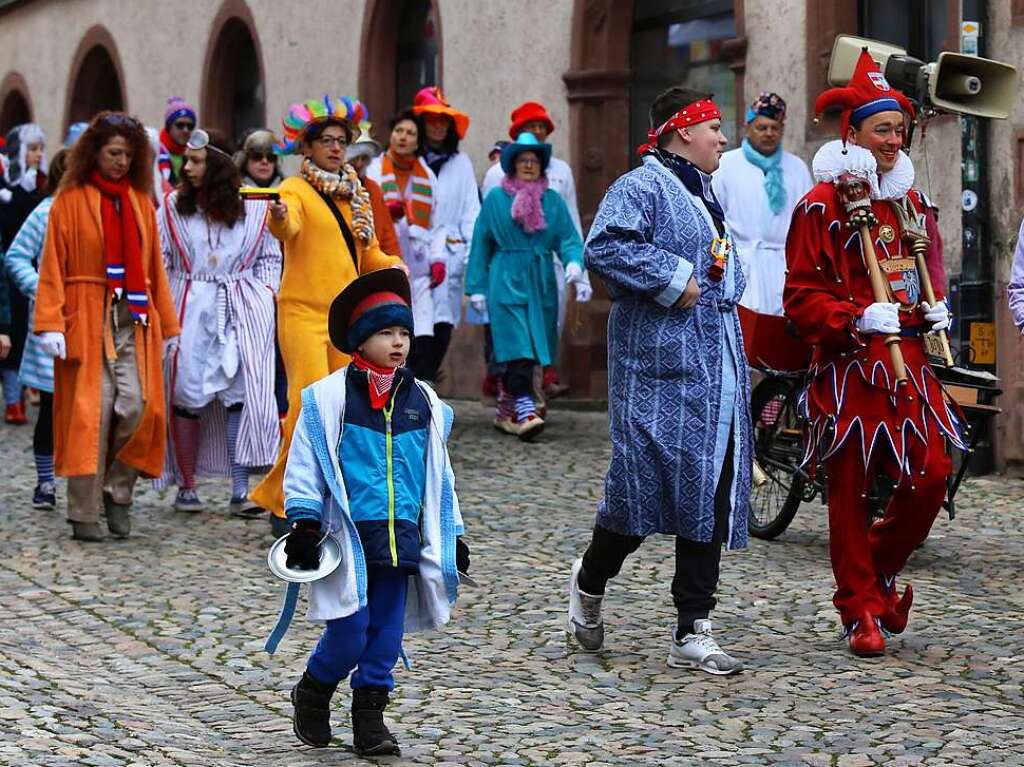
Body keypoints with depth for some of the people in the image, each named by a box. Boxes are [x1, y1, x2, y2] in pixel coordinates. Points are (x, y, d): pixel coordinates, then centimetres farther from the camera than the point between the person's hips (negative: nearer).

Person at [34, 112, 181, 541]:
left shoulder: (140, 202, 14)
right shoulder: (70, 201, 1)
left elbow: (154, 266, 15)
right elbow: (52, 268, -4)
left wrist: (167, 324, 12)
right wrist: (50, 324, -13)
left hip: (134, 320, 4)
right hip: (87, 320, -4)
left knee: (136, 406, -8)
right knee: (89, 414, -5)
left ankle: (118, 493, 12)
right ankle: (85, 513, 0)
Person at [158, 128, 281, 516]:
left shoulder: (254, 206, 4)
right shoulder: (172, 206, 6)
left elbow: (270, 256, 13)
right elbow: (159, 261, 7)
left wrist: (268, 294, 1)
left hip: (243, 310, -1)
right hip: (189, 309, 1)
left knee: (243, 394, -7)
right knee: (187, 394, 0)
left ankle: (241, 490, -7)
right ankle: (186, 485, 12)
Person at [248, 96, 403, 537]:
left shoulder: (353, 195, 16)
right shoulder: (295, 190, -5)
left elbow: (368, 254, 21)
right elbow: (289, 228, -27)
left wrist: (392, 266, 1)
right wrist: (279, 218, -50)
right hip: (303, 313, -7)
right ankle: (285, 504, -6)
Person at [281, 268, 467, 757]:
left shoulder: (424, 403, 10)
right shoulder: (329, 397, -3)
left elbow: (439, 475, 18)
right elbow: (305, 466, -2)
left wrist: (452, 535, 17)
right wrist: (304, 524, -7)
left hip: (401, 539, 4)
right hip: (349, 537, -4)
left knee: (387, 632, 5)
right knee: (349, 633, -4)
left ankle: (370, 715, 16)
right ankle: (312, 694, 22)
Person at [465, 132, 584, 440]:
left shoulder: (552, 200, 10)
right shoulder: (496, 198, 3)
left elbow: (568, 237, 5)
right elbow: (481, 244, 5)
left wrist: (573, 261, -16)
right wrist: (477, 286, 1)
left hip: (541, 284, 4)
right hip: (506, 282, -4)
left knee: (530, 350, 7)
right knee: (518, 348, -14)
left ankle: (504, 412, 19)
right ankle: (524, 412, -22)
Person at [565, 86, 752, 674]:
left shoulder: (705, 194, 21)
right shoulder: (643, 187, -7)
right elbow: (605, 248, -22)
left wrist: (722, 288, 16)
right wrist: (672, 280, -19)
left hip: (716, 366, 9)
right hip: (660, 365, -9)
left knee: (712, 489, 4)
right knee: (646, 482, -7)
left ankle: (694, 633, 7)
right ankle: (591, 581, 21)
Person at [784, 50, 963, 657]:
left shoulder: (911, 201, 13)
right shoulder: (823, 204, -7)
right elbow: (801, 297, -8)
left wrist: (938, 308, 9)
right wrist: (857, 319, -21)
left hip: (909, 362, 6)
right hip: (849, 365, -6)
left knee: (932, 474, -1)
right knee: (850, 489, 1)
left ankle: (880, 570, 24)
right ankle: (862, 611, 11)